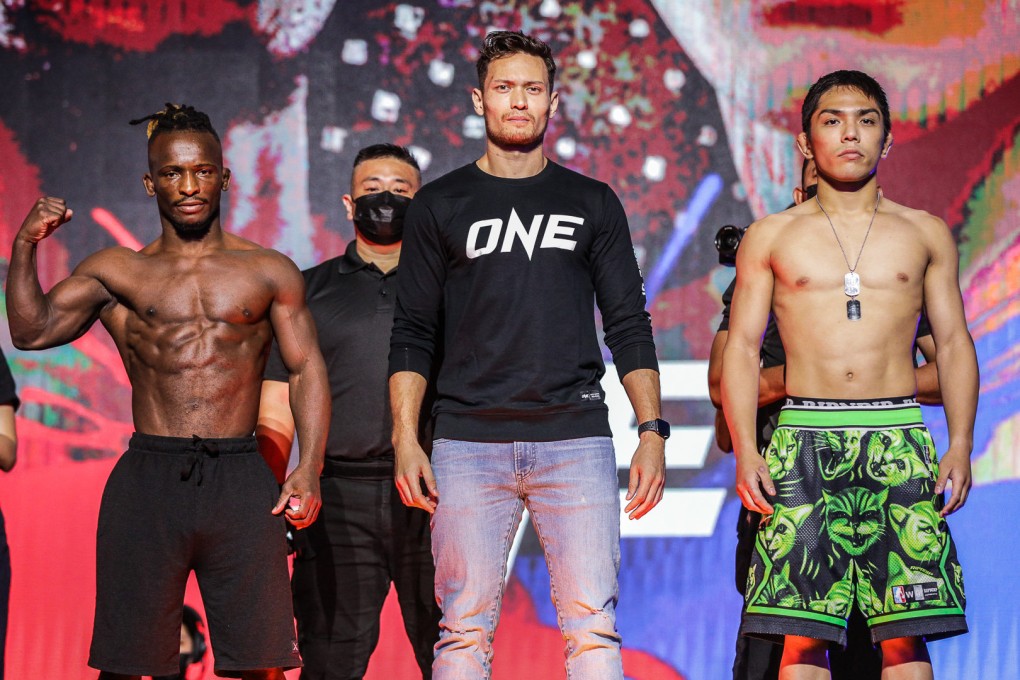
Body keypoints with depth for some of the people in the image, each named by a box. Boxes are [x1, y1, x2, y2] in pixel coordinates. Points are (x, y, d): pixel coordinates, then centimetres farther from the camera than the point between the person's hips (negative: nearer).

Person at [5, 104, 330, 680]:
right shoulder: (117, 273, 12)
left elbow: (307, 369, 6)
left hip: (242, 481, 0)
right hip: (148, 480, 0)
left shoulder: (269, 272, 11)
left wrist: (309, 468, -7)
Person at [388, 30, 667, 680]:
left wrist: (652, 432, 1)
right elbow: (413, 335, 9)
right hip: (469, 443, 0)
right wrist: (406, 439, -1)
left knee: (593, 627, -6)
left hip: (575, 438, 0)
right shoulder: (441, 206, 11)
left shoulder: (593, 204, 12)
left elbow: (629, 327, 11)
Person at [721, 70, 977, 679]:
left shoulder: (925, 234, 13)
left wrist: (961, 444, 0)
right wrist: (745, 450, -4)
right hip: (805, 439, 0)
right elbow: (742, 347, 8)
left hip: (899, 439, 1)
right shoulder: (772, 236, 11)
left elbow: (954, 343, 13)